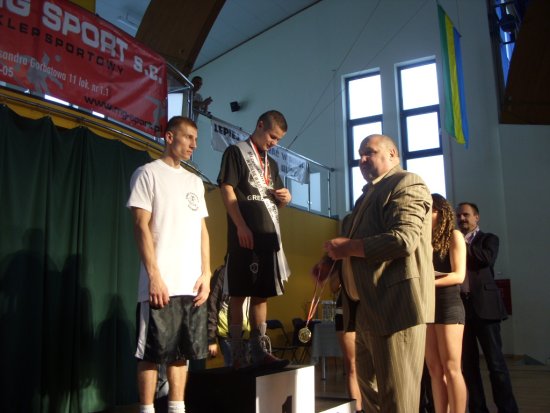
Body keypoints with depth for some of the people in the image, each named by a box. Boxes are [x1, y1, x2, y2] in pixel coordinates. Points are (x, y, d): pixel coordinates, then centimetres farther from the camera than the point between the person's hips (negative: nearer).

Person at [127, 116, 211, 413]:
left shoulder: (195, 182, 19)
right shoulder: (148, 173, 1)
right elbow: (141, 227, -7)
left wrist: (206, 273, 6)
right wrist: (154, 275, -15)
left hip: (191, 285, 6)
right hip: (160, 283, -6)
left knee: (182, 351, 10)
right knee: (152, 352, -1)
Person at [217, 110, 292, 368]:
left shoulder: (271, 163, 22)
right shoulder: (236, 152, 2)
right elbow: (227, 190, -8)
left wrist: (285, 198, 3)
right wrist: (241, 226, -17)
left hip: (269, 236, 7)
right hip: (245, 235, -7)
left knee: (261, 295, 8)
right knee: (238, 295, -4)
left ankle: (259, 352, 14)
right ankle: (238, 355, 1)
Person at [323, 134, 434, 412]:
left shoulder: (406, 184, -8)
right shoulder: (371, 193, 22)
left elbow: (403, 239, -23)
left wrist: (347, 246, -16)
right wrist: (335, 260, 13)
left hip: (396, 305, -10)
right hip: (370, 308, 10)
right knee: (369, 388, 20)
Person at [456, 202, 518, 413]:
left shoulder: (488, 239, 8)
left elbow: (486, 258, -14)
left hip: (484, 305, -4)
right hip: (461, 306, 4)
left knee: (495, 361, -3)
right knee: (468, 362, 7)